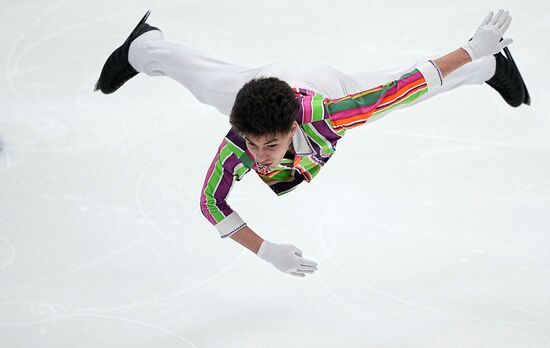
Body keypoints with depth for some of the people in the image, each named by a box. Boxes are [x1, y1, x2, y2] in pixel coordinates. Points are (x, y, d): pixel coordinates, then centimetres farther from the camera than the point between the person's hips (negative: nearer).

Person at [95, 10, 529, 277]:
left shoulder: (324, 115, -50)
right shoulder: (237, 147, -45)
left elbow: (407, 85, -46)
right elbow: (211, 203, -31)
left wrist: (473, 51, -46)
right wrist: (267, 251, -38)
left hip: (326, 84, 0)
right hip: (259, 84, 0)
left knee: (411, 87, 25)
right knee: (196, 73, 30)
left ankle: (488, 62, 55)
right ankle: (144, 47, 63)